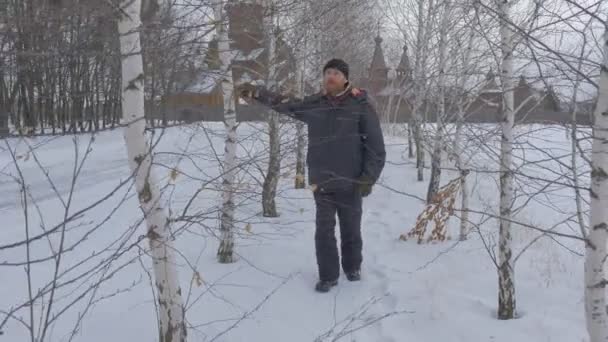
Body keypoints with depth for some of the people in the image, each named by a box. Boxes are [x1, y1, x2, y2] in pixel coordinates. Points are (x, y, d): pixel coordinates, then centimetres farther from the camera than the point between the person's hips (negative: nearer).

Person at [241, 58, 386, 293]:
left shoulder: (360, 104, -7)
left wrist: (369, 178, -12)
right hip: (322, 182, 2)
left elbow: (376, 144, -7)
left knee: (351, 229, 14)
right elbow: (286, 105, 12)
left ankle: (353, 267, 35)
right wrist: (258, 93, 0)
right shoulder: (314, 104, 3)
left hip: (351, 183, -2)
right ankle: (328, 275, 19)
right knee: (324, 231, 5)